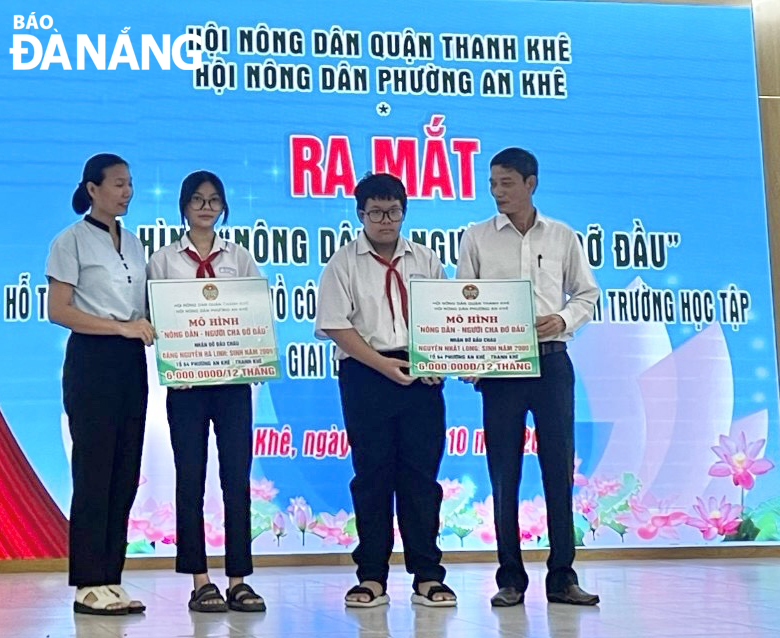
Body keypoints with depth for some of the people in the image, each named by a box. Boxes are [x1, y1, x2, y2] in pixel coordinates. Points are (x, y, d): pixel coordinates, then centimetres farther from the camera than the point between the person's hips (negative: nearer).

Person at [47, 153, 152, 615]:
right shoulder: (73, 241, -3)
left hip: (131, 362, 6)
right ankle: (89, 585, 1)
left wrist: (151, 328, -1)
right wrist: (121, 327, -16)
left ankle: (111, 580, 12)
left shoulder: (133, 243, 16)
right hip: (92, 360, -6)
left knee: (126, 474, 6)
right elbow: (58, 310, -10)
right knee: (94, 472, -5)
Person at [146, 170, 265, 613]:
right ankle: (200, 581, 8)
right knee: (191, 477, 2)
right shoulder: (164, 260, 7)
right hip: (186, 381, -1)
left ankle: (238, 580, 5)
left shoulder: (240, 258, 10)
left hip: (233, 378, 1)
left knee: (238, 476, -1)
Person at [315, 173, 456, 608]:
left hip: (421, 375, 2)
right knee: (372, 475, 2)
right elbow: (335, 325, -4)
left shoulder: (425, 260, 14)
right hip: (366, 375, -2)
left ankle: (428, 576, 9)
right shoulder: (344, 264, 4)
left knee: (421, 474, 2)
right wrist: (383, 364, -13)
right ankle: (372, 577, 10)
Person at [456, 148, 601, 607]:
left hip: (551, 361, 1)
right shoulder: (477, 238, 7)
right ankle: (511, 579, 10)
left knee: (559, 467, 1)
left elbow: (587, 294, 12)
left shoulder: (562, 237, 9)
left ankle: (562, 577, 8)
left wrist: (563, 319, -8)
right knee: (504, 472, 2)